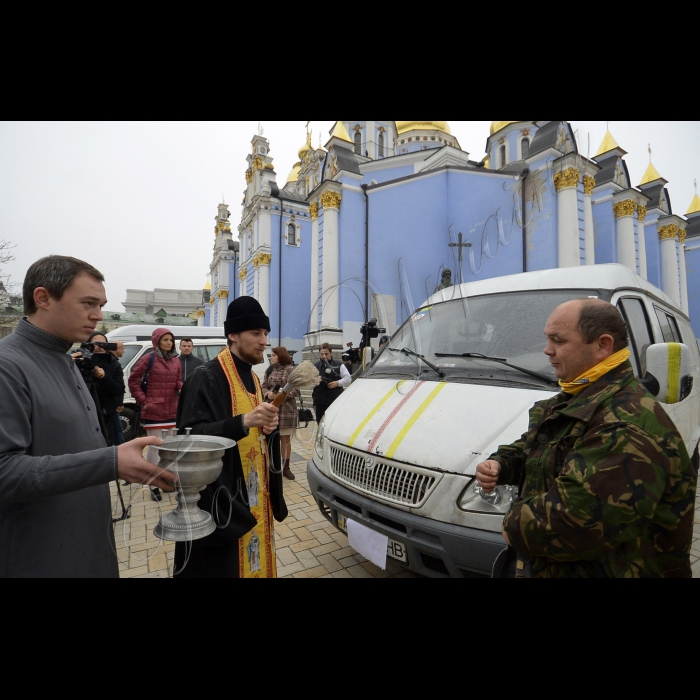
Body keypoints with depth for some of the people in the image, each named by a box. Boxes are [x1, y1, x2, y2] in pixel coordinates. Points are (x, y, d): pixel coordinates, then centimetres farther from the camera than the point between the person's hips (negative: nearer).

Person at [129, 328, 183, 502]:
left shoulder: (176, 360, 8)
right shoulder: (149, 358, -8)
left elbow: (178, 382, 10)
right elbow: (133, 380, -5)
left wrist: (182, 388, -12)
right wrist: (143, 401, -8)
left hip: (172, 410, 6)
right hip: (153, 411, -5)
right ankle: (154, 485, 14)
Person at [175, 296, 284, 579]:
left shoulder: (252, 378, 11)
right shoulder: (207, 378, -15)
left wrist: (267, 425, -3)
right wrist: (243, 422, -33)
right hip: (222, 500, -8)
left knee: (254, 560, 18)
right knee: (222, 565, 5)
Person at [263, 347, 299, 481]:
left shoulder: (291, 370, -6)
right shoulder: (269, 370, 9)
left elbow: (296, 390, -10)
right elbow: (264, 386, 8)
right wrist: (268, 394, -13)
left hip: (287, 411, -3)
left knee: (286, 440, 9)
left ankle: (286, 468, 21)